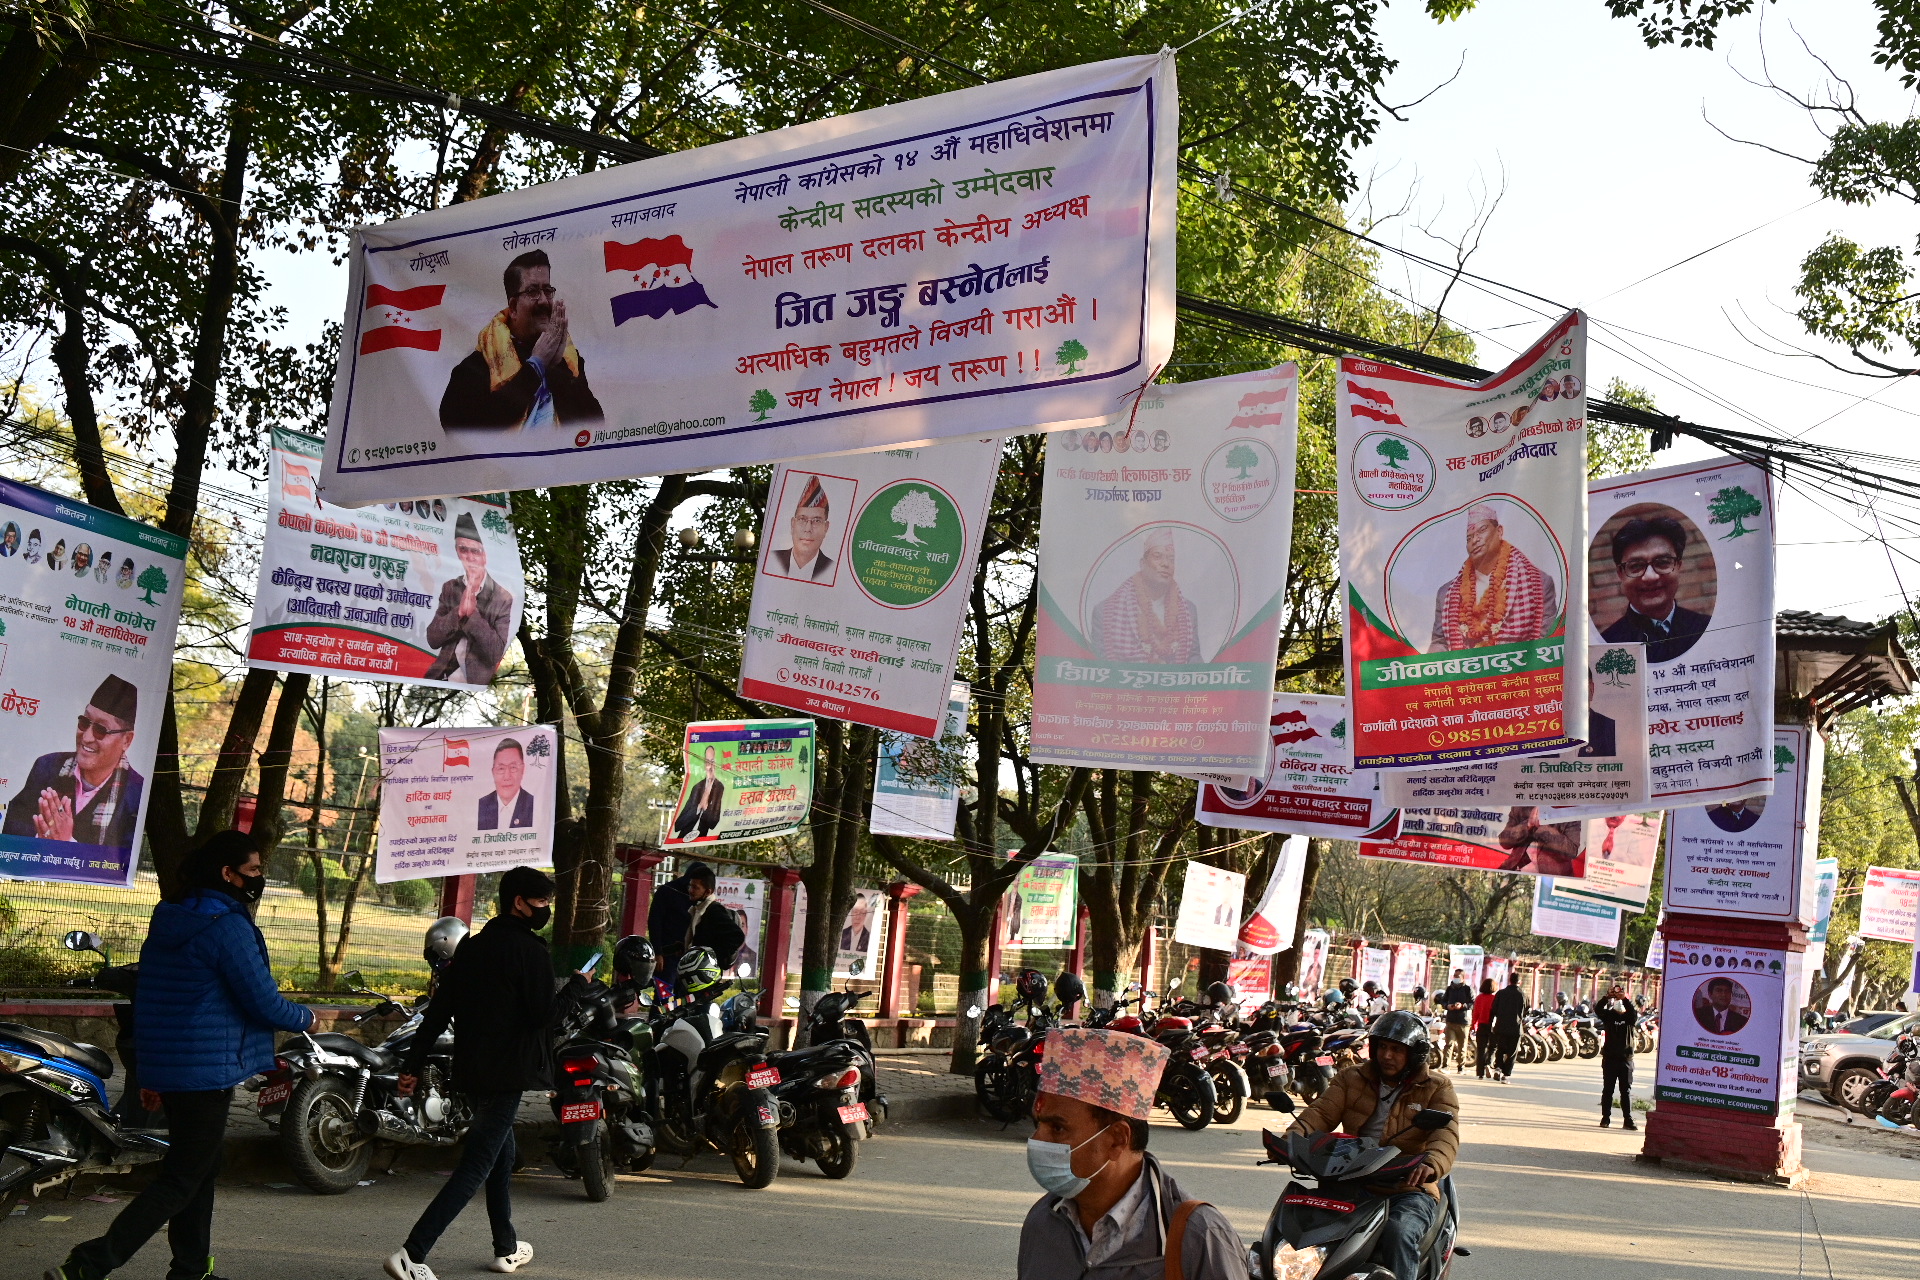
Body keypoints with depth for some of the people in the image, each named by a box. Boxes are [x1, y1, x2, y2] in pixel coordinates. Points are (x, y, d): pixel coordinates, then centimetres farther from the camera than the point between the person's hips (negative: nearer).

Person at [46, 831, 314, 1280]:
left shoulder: (168, 920, 11)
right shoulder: (228, 927, -17)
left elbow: (149, 999, 16)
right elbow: (264, 1004, -17)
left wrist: (149, 1074, 21)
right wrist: (305, 1017, 3)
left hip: (166, 1069, 9)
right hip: (208, 1072, -9)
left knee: (201, 1171, 19)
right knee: (182, 1181, -4)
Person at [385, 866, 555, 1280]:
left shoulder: (472, 946, 11)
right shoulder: (531, 950, -12)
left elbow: (438, 1009, 9)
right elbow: (542, 1013, -17)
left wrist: (412, 1066, 9)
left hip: (469, 1071, 9)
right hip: (507, 1073, -9)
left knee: (502, 1153, 22)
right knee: (475, 1167, -7)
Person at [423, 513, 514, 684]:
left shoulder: (504, 599, -6)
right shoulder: (449, 588, 8)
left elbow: (496, 653, -11)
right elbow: (432, 639, 2)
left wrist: (473, 612, -18)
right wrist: (459, 612, -14)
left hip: (477, 682, -4)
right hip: (442, 676, 4)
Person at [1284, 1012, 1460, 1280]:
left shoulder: (1436, 1088, 4)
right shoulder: (1352, 1079, 13)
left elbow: (1446, 1135, -13)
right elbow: (1321, 1112, 0)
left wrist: (1431, 1164, -36)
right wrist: (1294, 1136, -23)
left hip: (1409, 1188, -3)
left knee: (1398, 1233, -35)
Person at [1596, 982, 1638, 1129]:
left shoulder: (1629, 1016, 3)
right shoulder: (1609, 1015, 5)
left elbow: (1635, 1015, -20)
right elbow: (1598, 1009, -15)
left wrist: (1625, 1000, -28)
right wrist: (1607, 998, -29)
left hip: (1626, 1058, 0)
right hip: (1609, 1057, 1)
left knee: (1626, 1090, 2)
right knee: (1607, 1089, 5)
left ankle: (1628, 1120, 4)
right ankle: (1605, 1118, 10)